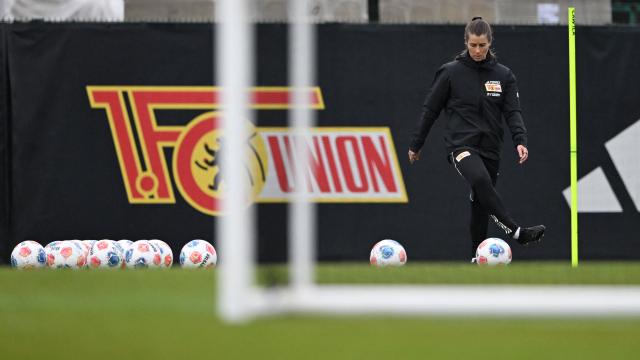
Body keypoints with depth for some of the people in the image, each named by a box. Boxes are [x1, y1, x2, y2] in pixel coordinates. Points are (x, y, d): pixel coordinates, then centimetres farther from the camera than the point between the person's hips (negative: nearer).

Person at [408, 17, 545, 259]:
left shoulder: (503, 75, 8)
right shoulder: (451, 72, 0)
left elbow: (513, 112, 2)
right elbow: (430, 109, 6)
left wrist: (520, 140, -15)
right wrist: (415, 145, 8)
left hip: (490, 147, 4)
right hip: (461, 145, -4)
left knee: (480, 202, 8)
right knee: (481, 180, -32)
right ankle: (516, 232, -40)